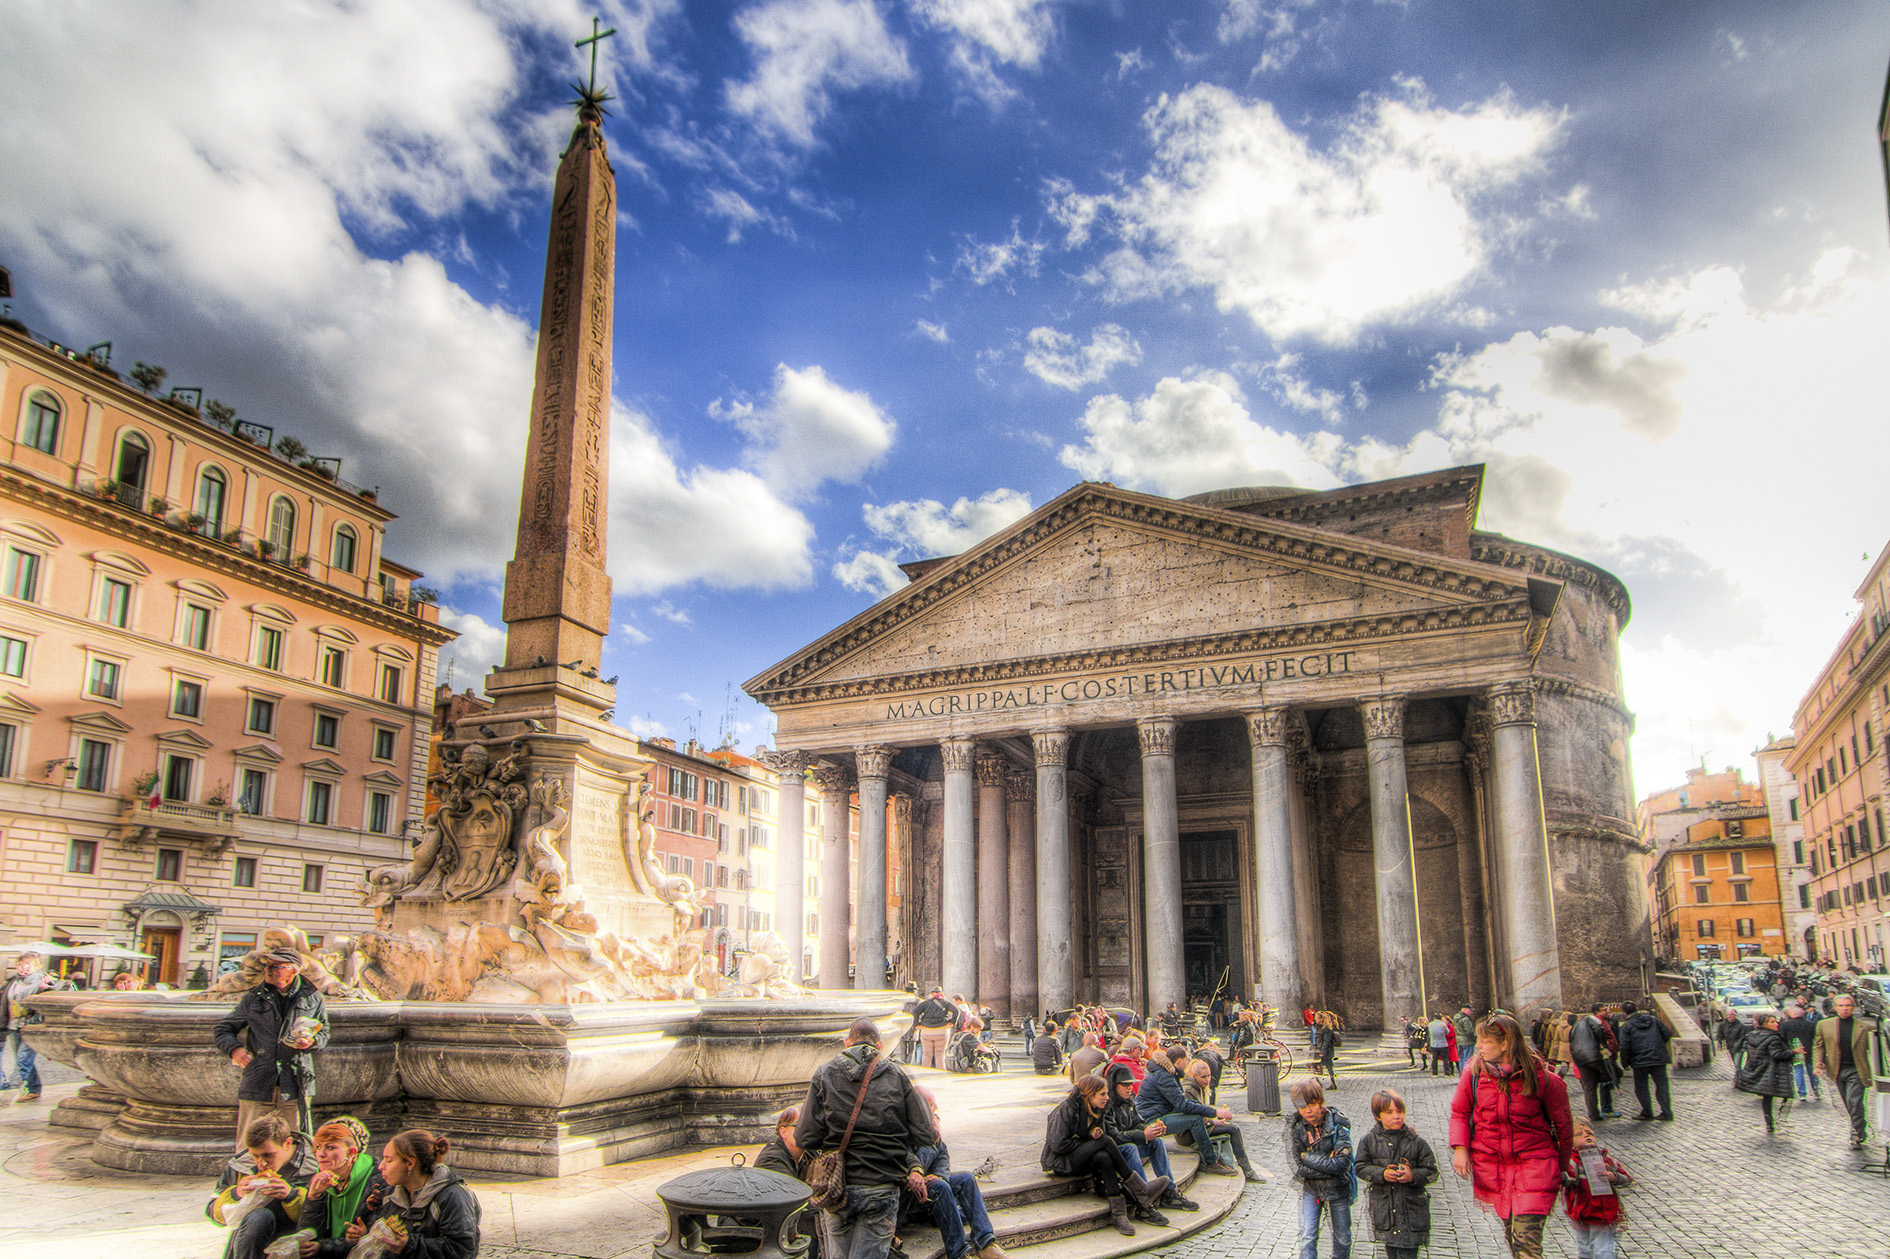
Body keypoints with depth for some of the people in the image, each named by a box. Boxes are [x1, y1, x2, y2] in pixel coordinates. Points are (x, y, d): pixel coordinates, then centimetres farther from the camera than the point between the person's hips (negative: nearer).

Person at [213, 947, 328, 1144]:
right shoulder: (253, 999, 6)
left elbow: (323, 1031, 15)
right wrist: (233, 1049, -4)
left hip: (295, 1089, -1)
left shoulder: (312, 998, 5)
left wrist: (312, 1041, -8)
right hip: (257, 1087, 1)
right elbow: (224, 1028, 15)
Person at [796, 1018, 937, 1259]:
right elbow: (925, 1135, -1)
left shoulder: (824, 1074, 0)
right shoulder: (897, 1076, 0)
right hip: (882, 1190, 0)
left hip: (837, 1190, 0)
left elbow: (805, 1139, -5)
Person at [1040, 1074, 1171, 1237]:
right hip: (1059, 1162, -7)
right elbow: (1058, 1145, -21)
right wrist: (1090, 1140, -13)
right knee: (1105, 1141, -27)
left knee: (1103, 1158, -30)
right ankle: (1141, 1191, -25)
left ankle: (1118, 1212, -35)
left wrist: (1096, 1133, -10)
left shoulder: (1095, 1110, 7)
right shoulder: (1066, 1110, -17)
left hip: (1079, 1160, 7)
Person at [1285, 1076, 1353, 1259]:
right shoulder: (1294, 1128, -11)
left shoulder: (1338, 1124, -16)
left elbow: (1342, 1164, -23)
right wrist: (1328, 1165, -20)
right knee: (1307, 1238, -7)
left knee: (1342, 1239, 13)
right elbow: (1298, 1168, -13)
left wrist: (1307, 1157, -21)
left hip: (1338, 1189, 0)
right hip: (1309, 1189, 0)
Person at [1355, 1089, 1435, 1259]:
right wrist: (1382, 1174, -16)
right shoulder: (1369, 1140, -1)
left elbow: (1431, 1171, 0)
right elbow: (1361, 1168, 0)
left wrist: (1413, 1176, -18)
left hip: (1411, 1209, -1)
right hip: (1383, 1208, 1)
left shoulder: (1416, 1142, -3)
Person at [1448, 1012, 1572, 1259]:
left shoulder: (1543, 1079, -12)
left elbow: (1564, 1126, 3)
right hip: (1490, 1167, 3)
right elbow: (1459, 1112, 7)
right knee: (1511, 1233, 11)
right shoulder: (1473, 1072, -5)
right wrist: (1459, 1148, -8)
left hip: (1534, 1165, -3)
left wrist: (1562, 1167, 13)